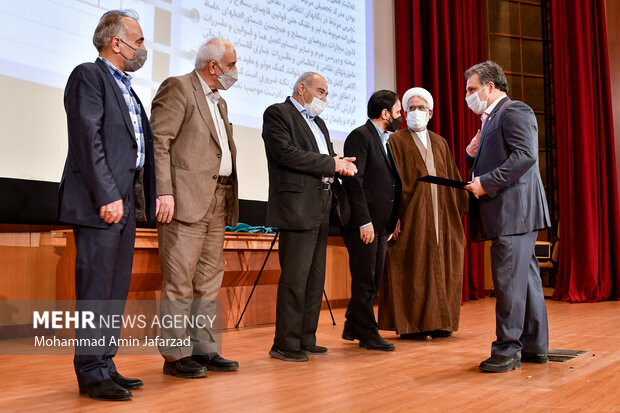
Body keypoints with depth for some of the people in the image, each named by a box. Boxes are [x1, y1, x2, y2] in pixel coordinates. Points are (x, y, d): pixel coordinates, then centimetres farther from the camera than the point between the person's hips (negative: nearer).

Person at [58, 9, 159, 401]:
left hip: (127, 201, 9)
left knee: (117, 289, 11)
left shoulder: (127, 89, 23)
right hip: (101, 202, -9)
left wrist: (152, 192, 12)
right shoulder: (89, 75, -4)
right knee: (97, 289, -5)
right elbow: (87, 138, -14)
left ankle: (105, 365, 20)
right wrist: (107, 195, -20)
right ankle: (91, 374, 4)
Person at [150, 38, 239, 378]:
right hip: (186, 199, -9)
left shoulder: (219, 102, 24)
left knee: (209, 280, 9)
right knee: (179, 279, -5)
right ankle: (175, 355, 4)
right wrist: (164, 192, -20)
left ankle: (203, 349, 17)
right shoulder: (178, 88, -2)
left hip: (217, 202, 9)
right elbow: (158, 141, -11)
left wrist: (228, 197, 13)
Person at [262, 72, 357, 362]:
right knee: (295, 278, -9)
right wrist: (330, 164, -10)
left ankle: (306, 340, 18)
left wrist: (340, 165, -1)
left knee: (315, 278, 10)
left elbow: (328, 159, 23)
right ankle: (285, 345, -1)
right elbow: (286, 153, -15)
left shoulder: (318, 122, 25)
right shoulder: (278, 113, -1)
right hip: (297, 206, -9)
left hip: (320, 209, 9)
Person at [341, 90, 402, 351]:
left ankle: (353, 327, 26)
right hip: (364, 224, -9)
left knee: (373, 280, 14)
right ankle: (368, 334, 9)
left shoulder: (384, 141, 20)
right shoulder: (360, 136, -9)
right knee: (364, 281, -1)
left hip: (380, 224, 9)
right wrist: (364, 222, -21)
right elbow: (354, 181, -17)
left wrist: (390, 223, 15)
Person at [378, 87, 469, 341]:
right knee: (413, 268, -3)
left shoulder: (440, 144, 17)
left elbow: (452, 179, 16)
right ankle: (411, 325, 5)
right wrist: (394, 216, -16)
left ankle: (438, 322, 16)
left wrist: (460, 207, 7)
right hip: (412, 216, -5)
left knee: (440, 266, 7)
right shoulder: (397, 141, 0)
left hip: (439, 216, 6)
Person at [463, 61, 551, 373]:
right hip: (506, 213, 10)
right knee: (525, 278, 12)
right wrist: (472, 154, 7)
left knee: (509, 280, -8)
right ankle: (534, 347, 20)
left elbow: (525, 155, -20)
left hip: (514, 209, -10)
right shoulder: (491, 119, 24)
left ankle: (507, 349, -2)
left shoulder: (514, 111, -6)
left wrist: (486, 183, -19)